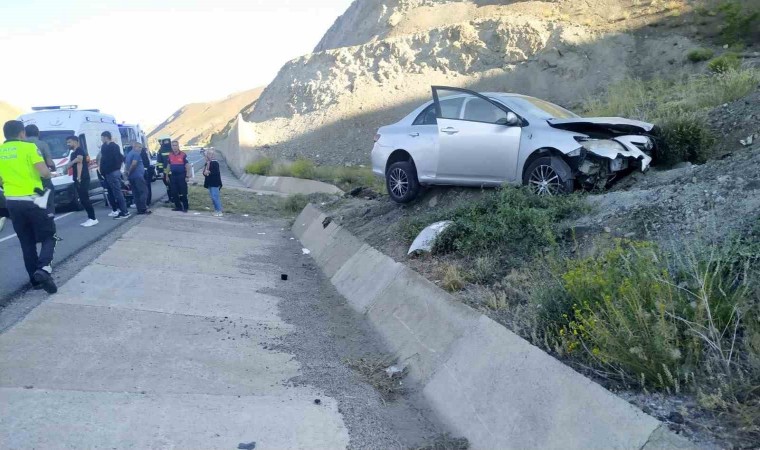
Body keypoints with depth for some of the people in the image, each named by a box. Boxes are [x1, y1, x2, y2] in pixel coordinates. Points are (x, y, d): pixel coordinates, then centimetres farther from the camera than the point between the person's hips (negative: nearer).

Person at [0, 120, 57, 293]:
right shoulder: (29, 147, -7)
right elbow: (44, 173, -16)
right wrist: (49, 173, 6)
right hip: (32, 200, -5)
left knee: (27, 242, 14)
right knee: (48, 238, 4)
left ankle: (35, 279, 16)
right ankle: (43, 269, -20)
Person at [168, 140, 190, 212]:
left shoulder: (183, 155, -6)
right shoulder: (170, 155, 8)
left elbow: (187, 166, -6)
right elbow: (169, 166, 17)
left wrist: (187, 176, -10)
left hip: (181, 175, -5)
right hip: (173, 176, 5)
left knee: (183, 192, -3)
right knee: (175, 192, 7)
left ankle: (185, 207, 4)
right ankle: (178, 206, 16)